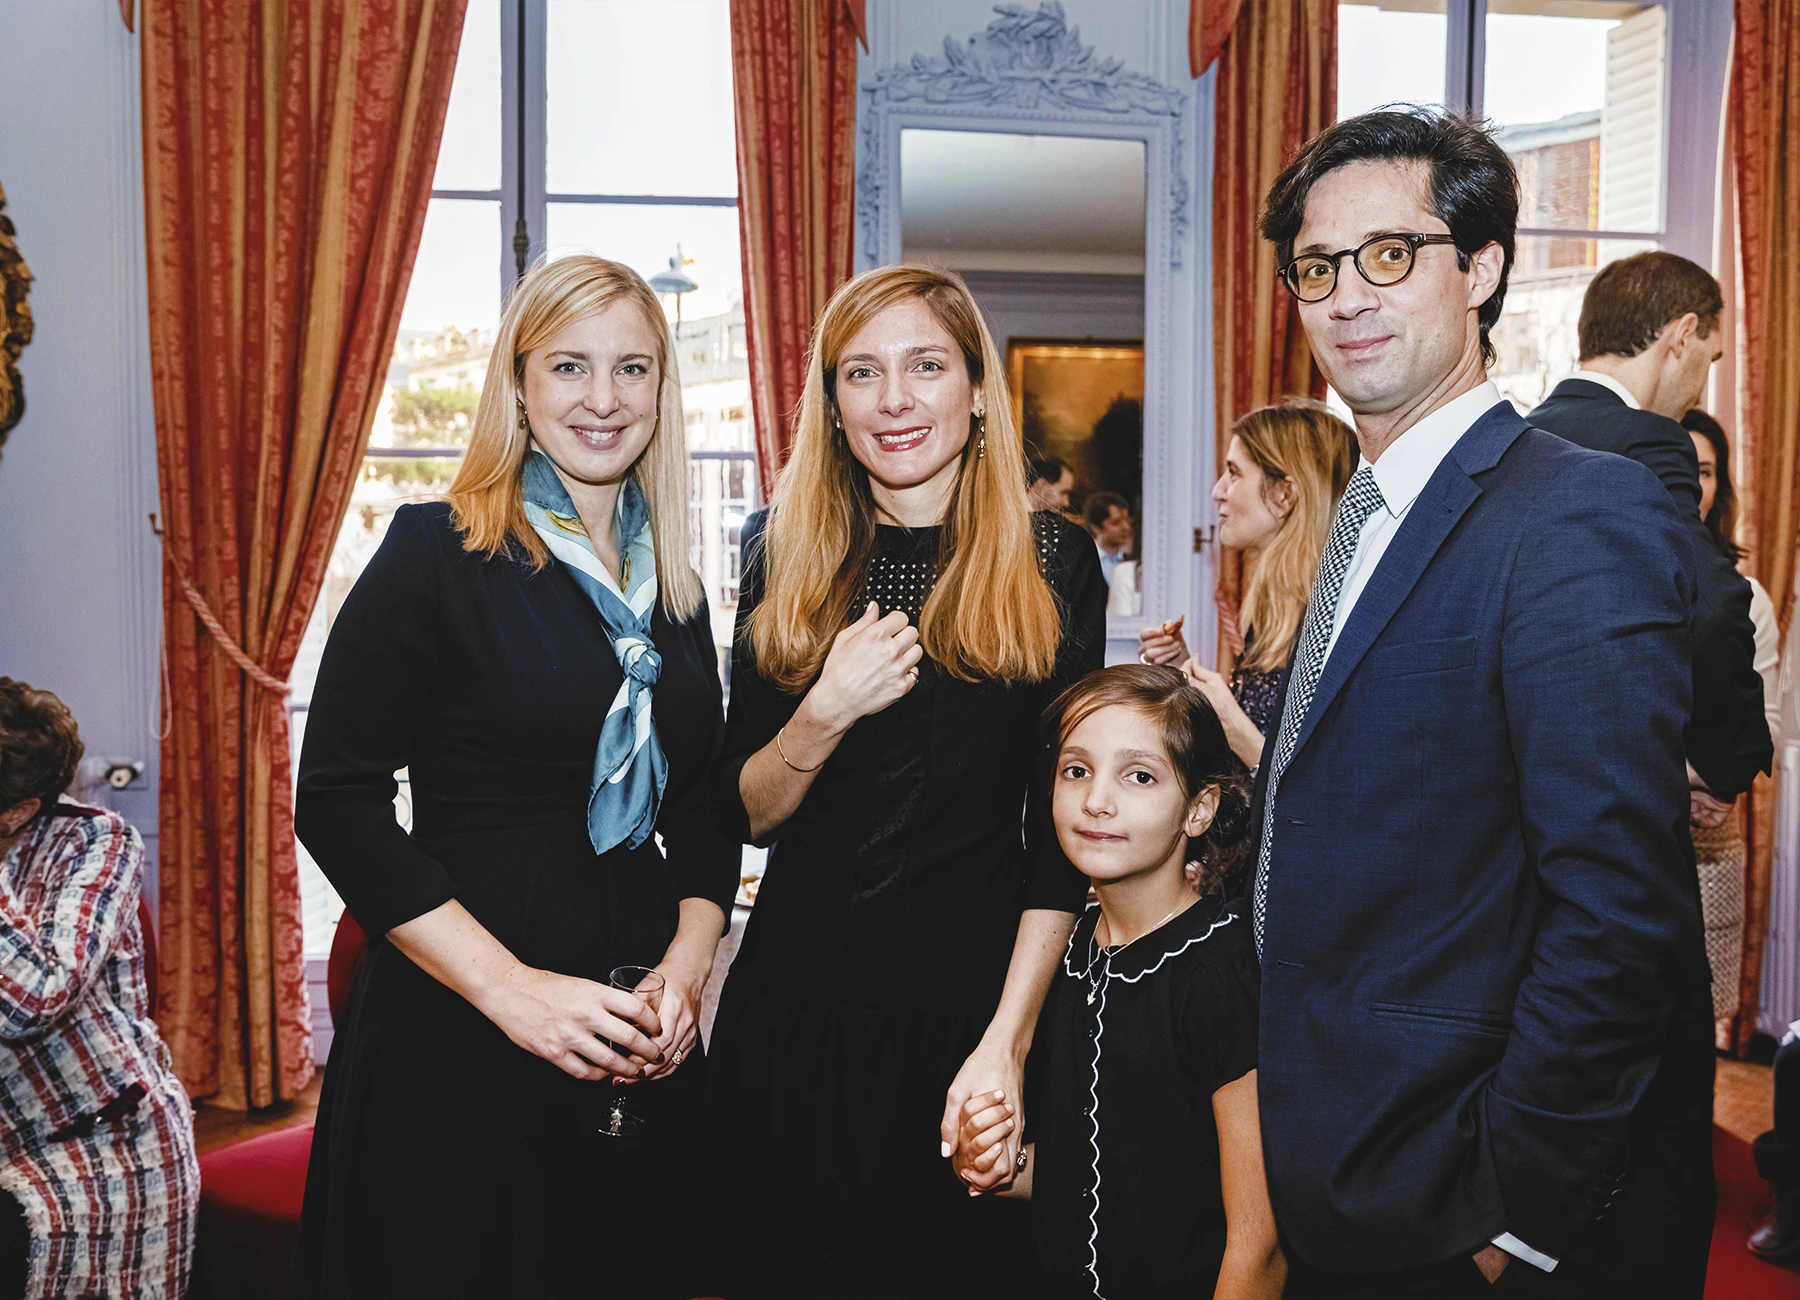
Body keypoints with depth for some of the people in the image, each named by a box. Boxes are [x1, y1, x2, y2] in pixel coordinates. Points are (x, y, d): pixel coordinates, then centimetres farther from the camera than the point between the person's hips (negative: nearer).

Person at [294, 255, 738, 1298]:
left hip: (644, 1055, 5)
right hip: (455, 1052, -5)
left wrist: (686, 971, -3)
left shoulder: (675, 588, 9)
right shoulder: (437, 553, -7)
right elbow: (339, 804, -12)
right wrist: (511, 989, -18)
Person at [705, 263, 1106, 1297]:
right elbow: (745, 814, 2)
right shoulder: (788, 559, 3)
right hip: (795, 1010, 2)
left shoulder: (1053, 563, -3)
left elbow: (1062, 830, -4)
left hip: (975, 1008, -1)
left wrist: (1009, 1039, -12)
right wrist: (825, 714, -17)